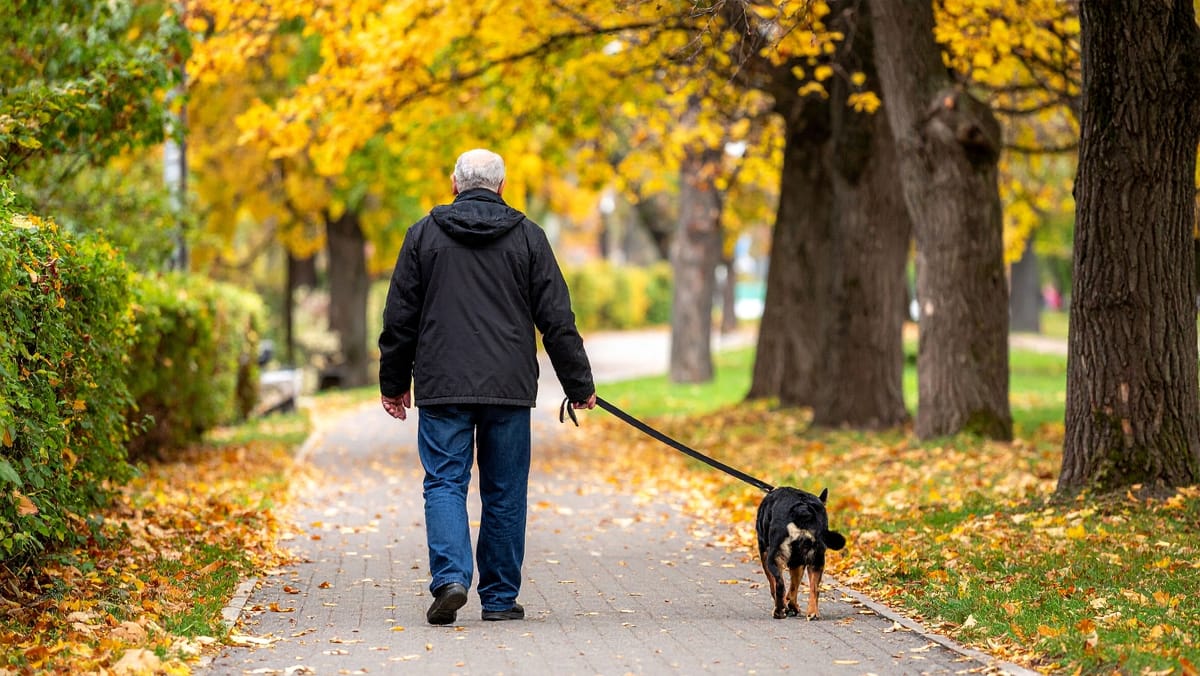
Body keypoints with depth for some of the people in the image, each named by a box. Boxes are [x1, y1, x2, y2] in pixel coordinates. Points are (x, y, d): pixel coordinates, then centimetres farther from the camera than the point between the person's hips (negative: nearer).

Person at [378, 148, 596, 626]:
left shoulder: (424, 234, 5)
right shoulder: (528, 237, 4)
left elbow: (400, 317, 7)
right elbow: (557, 320, 3)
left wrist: (394, 382, 17)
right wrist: (579, 384, 11)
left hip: (441, 388, 0)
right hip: (510, 389, 0)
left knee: (445, 483, 2)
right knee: (504, 492, 7)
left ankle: (450, 576, -18)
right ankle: (499, 597, 10)